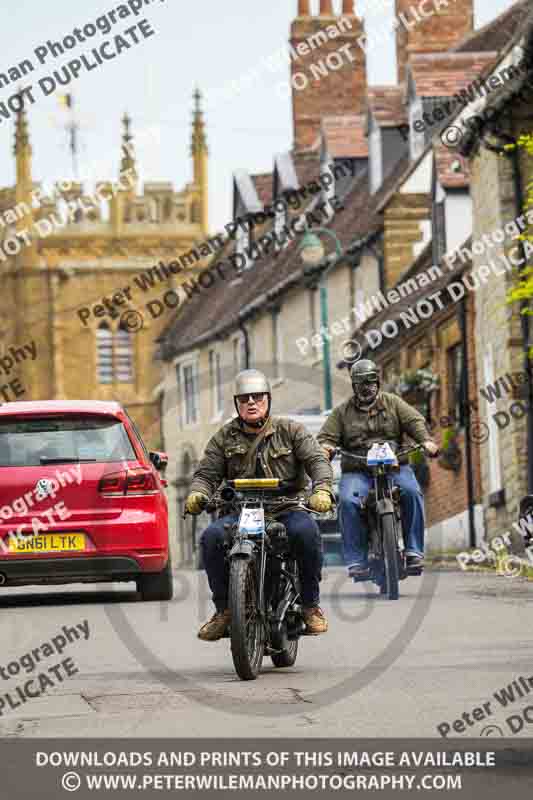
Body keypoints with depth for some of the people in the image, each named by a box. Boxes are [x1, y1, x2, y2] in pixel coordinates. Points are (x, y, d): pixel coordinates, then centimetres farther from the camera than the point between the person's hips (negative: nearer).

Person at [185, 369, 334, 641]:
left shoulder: (290, 430, 9)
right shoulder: (225, 437, 14)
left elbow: (317, 460, -1)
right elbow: (207, 472, 9)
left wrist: (321, 489, -22)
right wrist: (197, 494, -15)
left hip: (286, 509, -2)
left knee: (305, 532, -35)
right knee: (212, 537, -28)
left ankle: (311, 605, -18)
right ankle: (223, 609, -14)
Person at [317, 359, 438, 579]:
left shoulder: (392, 403, 15)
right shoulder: (342, 412, 16)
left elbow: (414, 420, 3)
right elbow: (327, 435, 9)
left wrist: (426, 440, -19)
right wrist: (325, 447, -17)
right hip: (357, 471, 0)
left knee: (412, 492, -30)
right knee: (348, 501, -30)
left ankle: (414, 551, -23)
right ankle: (356, 561, -27)